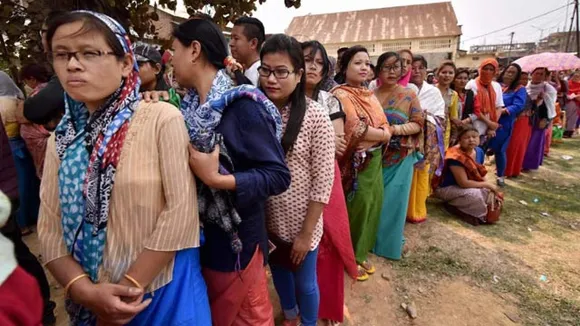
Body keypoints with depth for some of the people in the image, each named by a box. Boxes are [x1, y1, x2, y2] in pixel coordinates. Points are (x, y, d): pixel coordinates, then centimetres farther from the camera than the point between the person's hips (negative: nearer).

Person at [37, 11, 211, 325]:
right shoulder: (62, 139, 2)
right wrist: (85, 290, -12)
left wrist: (131, 286, -13)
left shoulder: (162, 119, -14)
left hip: (165, 290, -4)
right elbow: (50, 229, 2)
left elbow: (181, 210, -17)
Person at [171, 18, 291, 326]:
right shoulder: (191, 104, 1)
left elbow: (278, 176, -23)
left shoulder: (241, 104, -21)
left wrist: (217, 179, -28)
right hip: (199, 232, 7)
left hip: (236, 237, -7)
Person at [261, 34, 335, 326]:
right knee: (278, 270, 27)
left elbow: (323, 182, -16)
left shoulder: (316, 117, -18)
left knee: (305, 282, 17)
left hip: (301, 221, -4)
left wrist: (306, 233, -13)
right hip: (266, 218, 4)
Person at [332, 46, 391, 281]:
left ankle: (361, 253, 32)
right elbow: (356, 130, -20)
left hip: (374, 160, 7)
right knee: (357, 207, 3)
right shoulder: (340, 95, -12)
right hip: (354, 162, -7)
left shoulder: (370, 96, 12)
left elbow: (385, 127, 9)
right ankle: (351, 256, 25)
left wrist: (382, 134, -12)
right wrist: (382, 134, -5)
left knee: (372, 204, 13)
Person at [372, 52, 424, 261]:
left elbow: (418, 124, -4)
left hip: (400, 158, -2)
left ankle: (390, 243, 24)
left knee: (393, 201, 5)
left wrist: (394, 129, -18)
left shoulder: (409, 95, -2)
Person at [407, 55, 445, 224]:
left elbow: (441, 118, 5)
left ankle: (418, 211, 20)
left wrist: (426, 117, -13)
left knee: (422, 175, 5)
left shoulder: (434, 92, 7)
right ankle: (405, 209, 14)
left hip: (427, 141, 2)